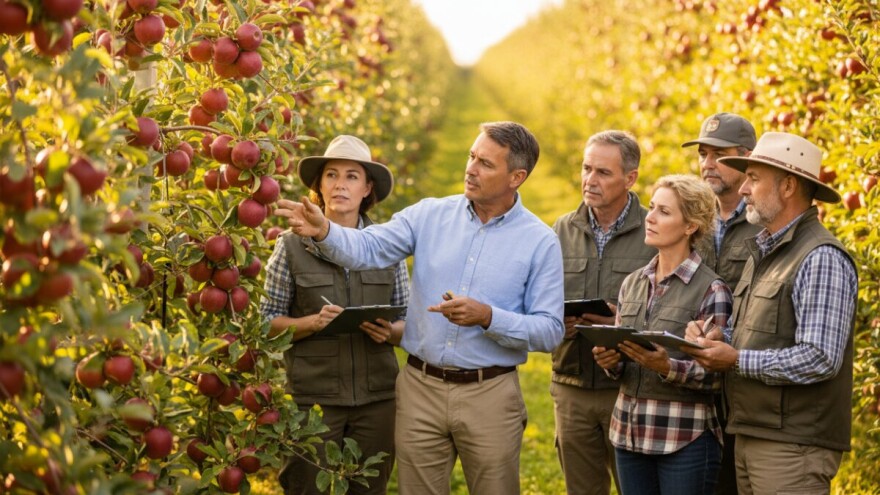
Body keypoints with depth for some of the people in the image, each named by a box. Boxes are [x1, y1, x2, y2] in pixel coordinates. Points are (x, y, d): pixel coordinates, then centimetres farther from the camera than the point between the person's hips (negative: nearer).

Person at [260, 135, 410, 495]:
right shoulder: (292, 246, -1)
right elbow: (267, 322, 2)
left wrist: (389, 331, -11)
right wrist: (312, 323, -15)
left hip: (376, 398, 2)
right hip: (312, 397, -2)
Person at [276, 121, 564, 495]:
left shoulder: (540, 242, -4)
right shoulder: (430, 215, 2)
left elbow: (550, 330, -6)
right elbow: (367, 249, -10)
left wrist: (488, 317, -20)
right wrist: (324, 231, -31)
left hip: (489, 394, -2)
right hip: (421, 388, 2)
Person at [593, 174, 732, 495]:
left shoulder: (711, 289, -6)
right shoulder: (633, 283, 11)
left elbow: (716, 375, -9)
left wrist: (667, 367, -24)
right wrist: (610, 361, -5)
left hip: (685, 437, -5)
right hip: (629, 431, 5)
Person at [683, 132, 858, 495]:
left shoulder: (821, 259, -14)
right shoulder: (762, 253, 16)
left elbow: (821, 359, -21)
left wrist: (737, 360, -17)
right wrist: (715, 337, 1)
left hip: (794, 448, -8)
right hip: (750, 438, 9)